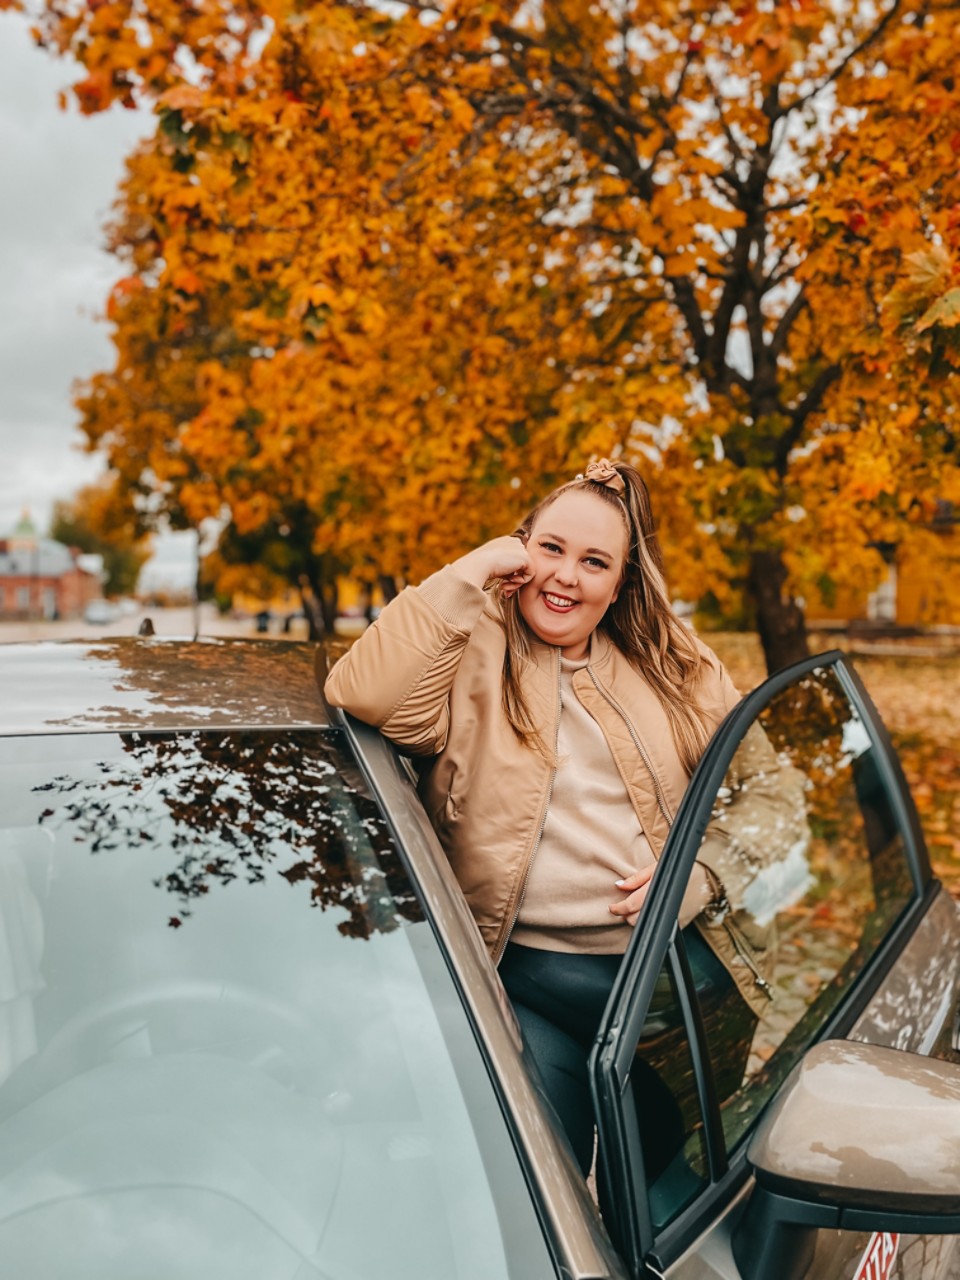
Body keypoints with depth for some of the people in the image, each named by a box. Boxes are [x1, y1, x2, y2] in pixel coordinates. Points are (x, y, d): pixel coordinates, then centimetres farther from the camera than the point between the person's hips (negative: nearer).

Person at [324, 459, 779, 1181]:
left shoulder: (677, 669, 11)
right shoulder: (470, 659, -2)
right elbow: (366, 697, -22)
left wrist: (697, 872, -6)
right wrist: (467, 577, -18)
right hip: (528, 972, -3)